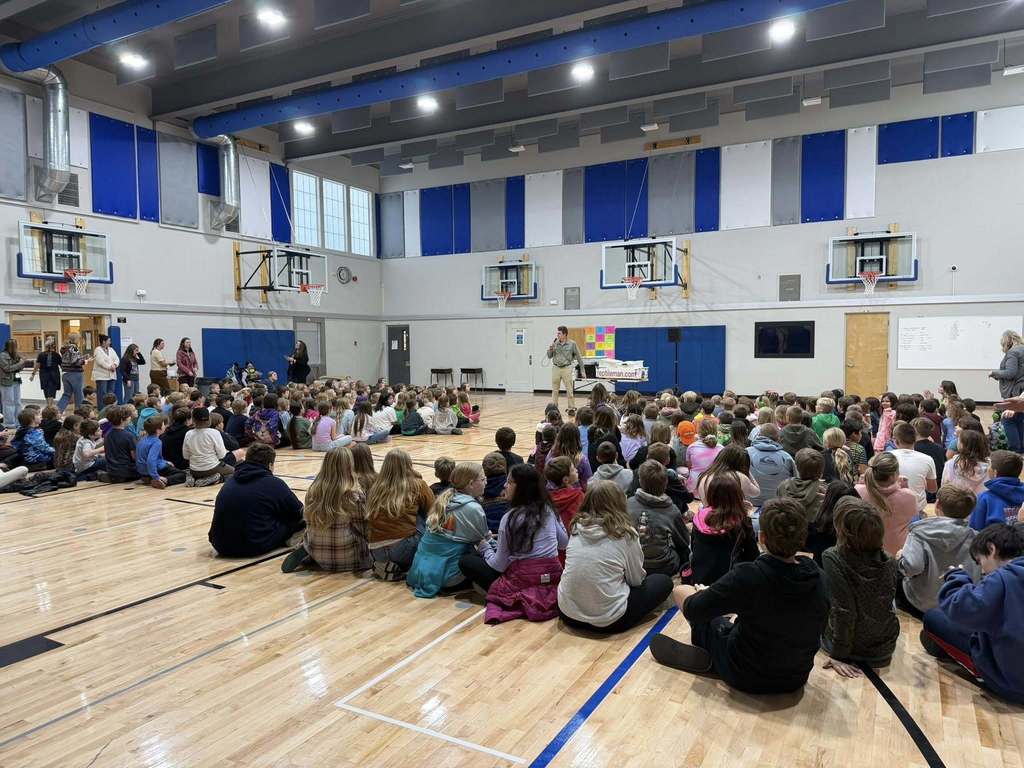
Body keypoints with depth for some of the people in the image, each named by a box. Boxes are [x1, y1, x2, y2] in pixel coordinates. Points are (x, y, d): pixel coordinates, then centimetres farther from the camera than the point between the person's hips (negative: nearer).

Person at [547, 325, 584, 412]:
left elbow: (579, 357, 2)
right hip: (556, 368, 3)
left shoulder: (572, 344, -3)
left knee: (569, 390, 0)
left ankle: (571, 408, 9)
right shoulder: (555, 343, 4)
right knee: (555, 390, 7)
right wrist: (550, 348, -10)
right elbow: (549, 356, 8)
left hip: (566, 368, -3)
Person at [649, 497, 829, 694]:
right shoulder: (817, 577, -15)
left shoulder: (748, 576, -30)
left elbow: (692, 610, -21)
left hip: (745, 679, -5)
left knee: (681, 591, 6)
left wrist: (703, 593, 3)